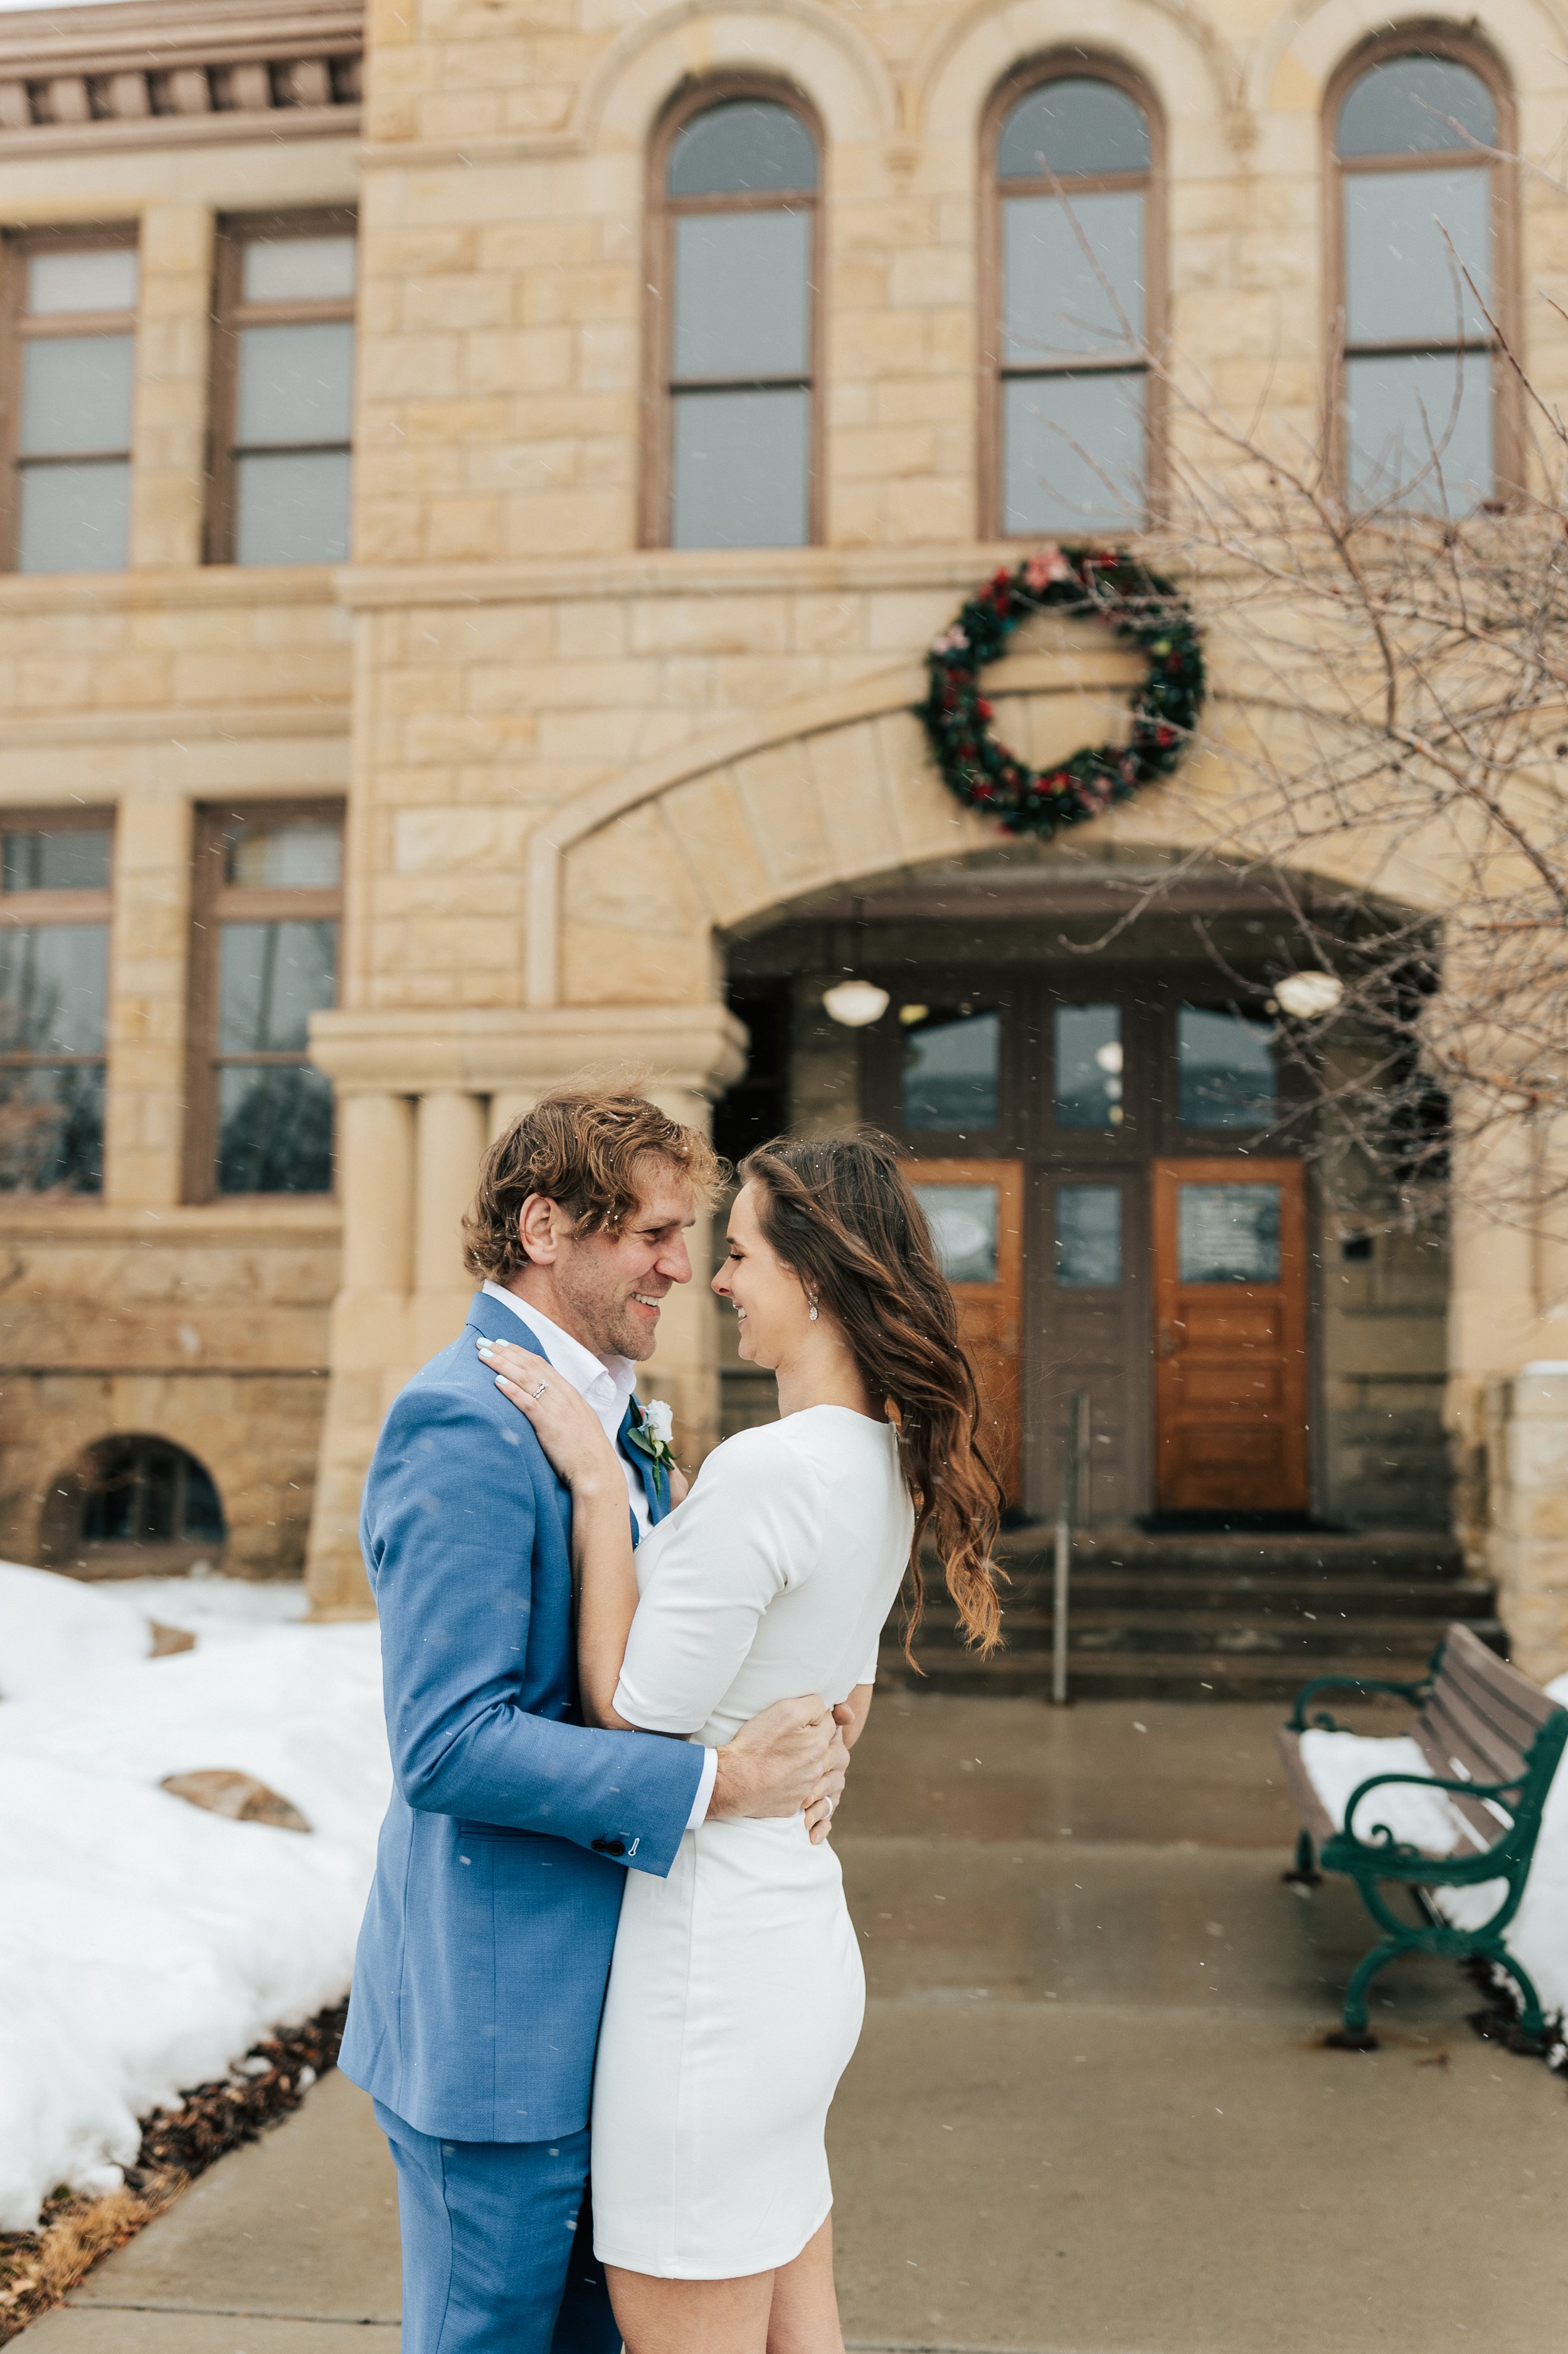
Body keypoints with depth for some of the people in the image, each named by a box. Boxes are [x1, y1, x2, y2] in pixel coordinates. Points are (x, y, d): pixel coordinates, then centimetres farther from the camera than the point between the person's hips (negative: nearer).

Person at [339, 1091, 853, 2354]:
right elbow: (448, 1743, -26)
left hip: (601, 1995, 9)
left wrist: (802, 1744, -2)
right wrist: (712, 1781, -25)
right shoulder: (463, 1423, -21)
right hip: (498, 2013, -9)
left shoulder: (610, 1416, 11)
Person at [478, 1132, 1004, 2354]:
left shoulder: (766, 1469, -23)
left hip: (712, 1964, -9)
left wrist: (597, 1483, -15)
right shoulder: (888, 1466, 6)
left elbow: (632, 1715, -16)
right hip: (806, 1937, 9)